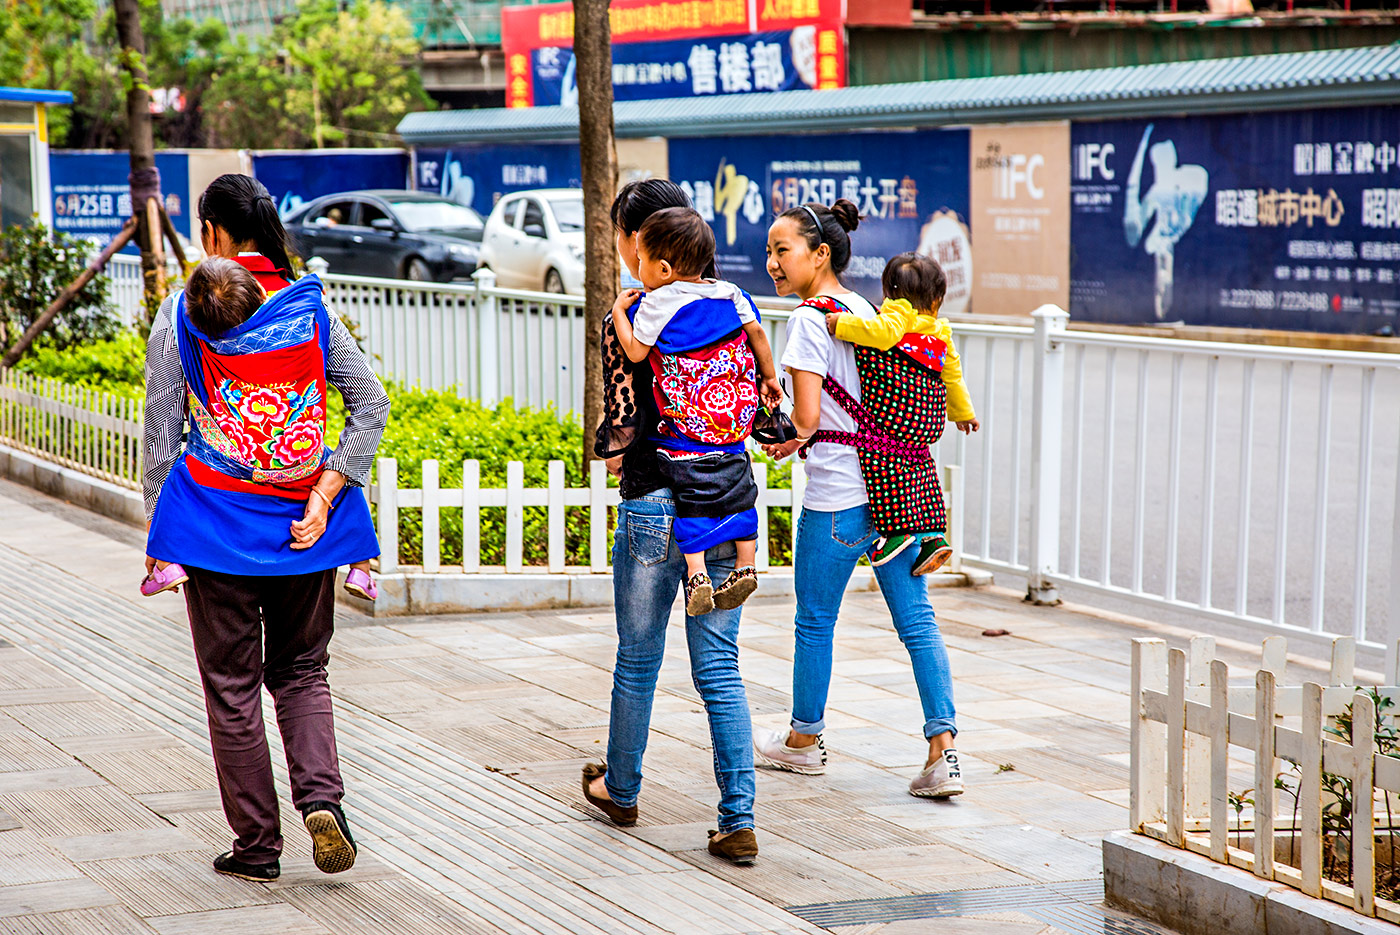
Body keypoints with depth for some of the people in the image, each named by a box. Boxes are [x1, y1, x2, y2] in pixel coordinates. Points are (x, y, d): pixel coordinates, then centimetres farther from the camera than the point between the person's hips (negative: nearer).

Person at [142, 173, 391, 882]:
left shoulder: (181, 315, -6)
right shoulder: (310, 309, 1)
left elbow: (161, 432, -3)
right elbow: (371, 404, -5)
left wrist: (158, 530, 5)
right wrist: (324, 495, -7)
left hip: (213, 522, -2)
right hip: (302, 526, 2)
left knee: (232, 685, 8)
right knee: (301, 670, 17)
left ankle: (256, 846, 12)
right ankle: (321, 797, -6)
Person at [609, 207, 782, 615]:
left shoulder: (657, 303, -10)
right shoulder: (731, 294, 8)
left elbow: (635, 352, -6)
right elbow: (757, 335, 15)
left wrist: (620, 311, 7)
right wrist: (769, 378, 28)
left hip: (689, 425, -6)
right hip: (737, 416, 6)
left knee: (694, 500, -2)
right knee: (738, 491, 14)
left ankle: (697, 576, -6)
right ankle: (746, 566, 19)